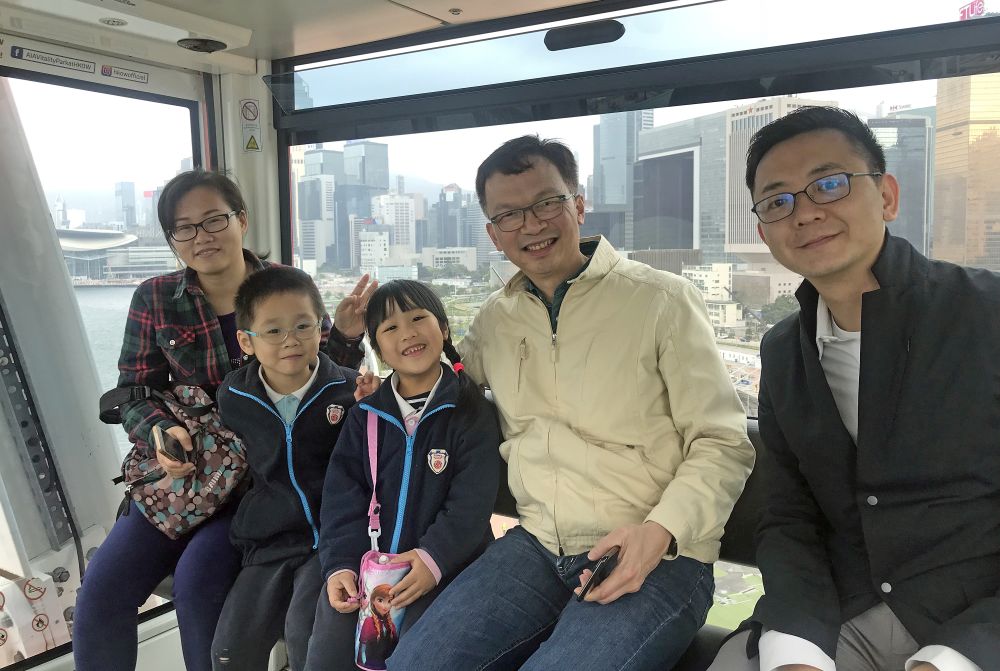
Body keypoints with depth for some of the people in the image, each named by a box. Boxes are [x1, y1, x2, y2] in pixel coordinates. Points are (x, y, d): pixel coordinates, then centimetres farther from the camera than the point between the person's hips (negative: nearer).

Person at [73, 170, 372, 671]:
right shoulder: (155, 298, 1)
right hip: (184, 465, 3)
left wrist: (344, 335, -17)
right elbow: (134, 392, 4)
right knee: (103, 587, -11)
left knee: (198, 580, -23)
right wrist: (162, 432, -16)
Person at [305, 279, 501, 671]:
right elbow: (343, 497, 3)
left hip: (442, 569, -3)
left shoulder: (471, 411, -5)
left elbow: (472, 501, -11)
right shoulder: (365, 415, 8)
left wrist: (434, 559, -22)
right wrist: (340, 564, -9)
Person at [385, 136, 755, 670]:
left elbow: (723, 445, -5)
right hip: (536, 546, 4)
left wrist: (660, 531, -20)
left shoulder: (663, 300, -5)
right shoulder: (495, 318, 9)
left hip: (659, 559, -4)